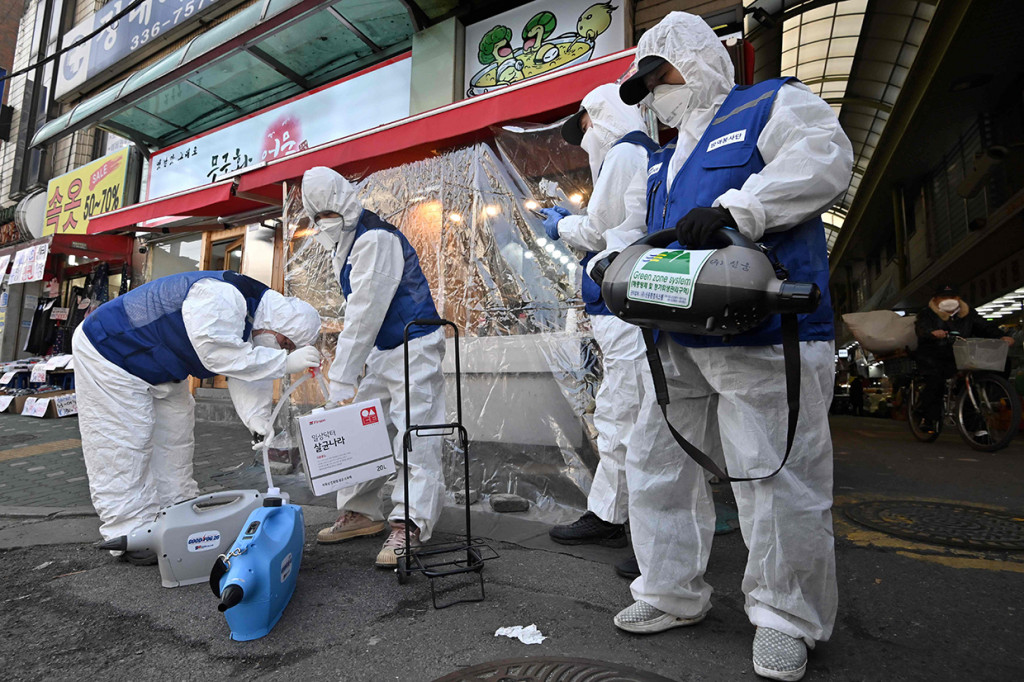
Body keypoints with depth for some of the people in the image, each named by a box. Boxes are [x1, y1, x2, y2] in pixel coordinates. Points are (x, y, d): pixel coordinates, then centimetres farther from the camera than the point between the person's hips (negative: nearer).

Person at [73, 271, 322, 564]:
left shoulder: (253, 326, -5)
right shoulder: (221, 297, -35)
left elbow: (251, 384, -7)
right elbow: (219, 354, -43)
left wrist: (268, 430, -20)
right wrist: (285, 363, -41)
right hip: (107, 350, -9)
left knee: (175, 439, 11)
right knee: (123, 446, -7)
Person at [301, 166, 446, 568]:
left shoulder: (375, 238, -18)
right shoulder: (345, 244, 13)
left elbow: (365, 312, -23)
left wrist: (341, 380, -21)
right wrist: (343, 376, 11)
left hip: (415, 346, -10)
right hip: (382, 351, 10)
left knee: (413, 434, -12)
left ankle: (410, 524, -7)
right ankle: (361, 513, 20)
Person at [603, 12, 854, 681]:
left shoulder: (772, 104, 7)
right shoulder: (662, 163, 27)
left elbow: (823, 159, -12)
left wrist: (732, 209, -25)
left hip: (766, 340, -7)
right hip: (679, 343, 8)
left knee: (778, 481, -1)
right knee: (659, 463, 9)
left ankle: (784, 619, 22)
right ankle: (673, 593, 27)